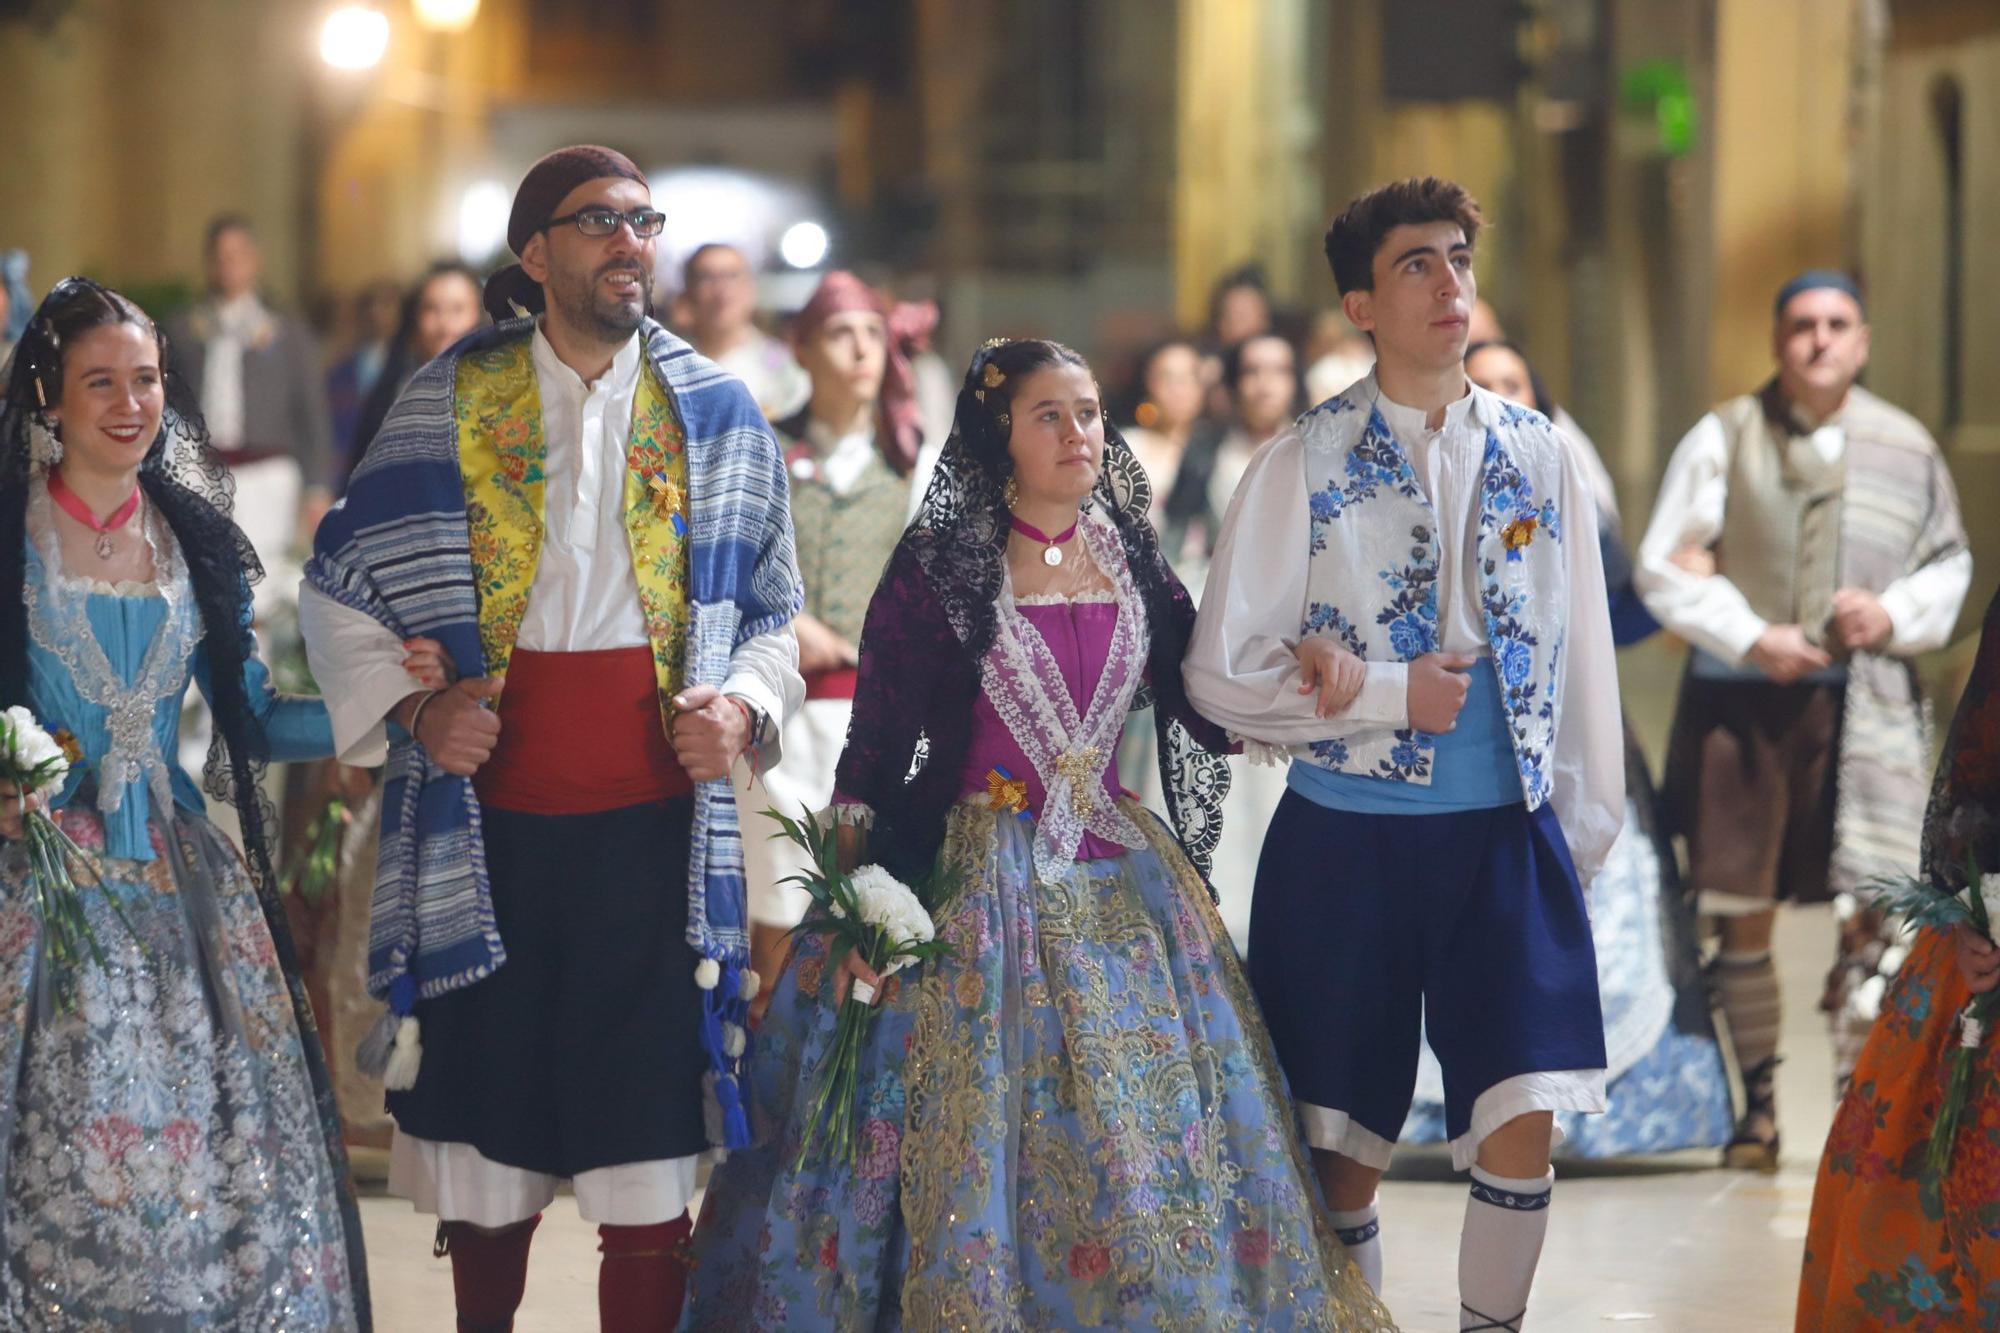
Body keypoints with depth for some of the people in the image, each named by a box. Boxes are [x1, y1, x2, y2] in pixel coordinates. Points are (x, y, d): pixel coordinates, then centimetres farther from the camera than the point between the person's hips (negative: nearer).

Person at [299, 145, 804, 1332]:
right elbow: (339, 590, 8)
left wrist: (745, 706, -6)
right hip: (489, 825, 0)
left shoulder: (716, 413, 8)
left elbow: (770, 614, 14)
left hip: (655, 826, 0)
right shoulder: (452, 401, 4)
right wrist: (412, 707, -7)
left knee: (648, 1179, -2)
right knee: (488, 1148, 6)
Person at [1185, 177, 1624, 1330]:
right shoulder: (1303, 466, -3)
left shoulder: (1540, 456, 5)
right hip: (1346, 838, -1)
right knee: (1348, 1136, 8)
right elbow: (1223, 675, -6)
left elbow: (1582, 649, 9)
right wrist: (1395, 694, -10)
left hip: (1509, 834, 2)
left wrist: (1587, 821, 8)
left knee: (1522, 1124, -8)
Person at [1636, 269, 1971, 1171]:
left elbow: (1952, 563, 14)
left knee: (1873, 909, -11)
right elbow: (1661, 567, 0)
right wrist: (1754, 638, -11)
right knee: (1742, 915, 6)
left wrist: (1895, 613, -7)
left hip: (1865, 699, 0)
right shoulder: (1725, 437, 0)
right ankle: (1757, 1098, 19)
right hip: (1743, 697, 0)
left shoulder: (1905, 447, 6)